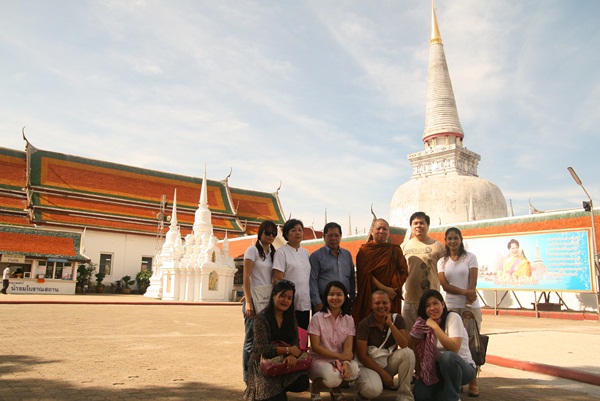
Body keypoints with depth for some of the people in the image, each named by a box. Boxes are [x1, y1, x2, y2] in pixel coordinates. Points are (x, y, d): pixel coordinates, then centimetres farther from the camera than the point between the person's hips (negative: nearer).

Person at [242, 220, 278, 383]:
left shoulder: (273, 252, 15)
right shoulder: (253, 250, -3)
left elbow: (274, 277, 14)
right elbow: (246, 276, -9)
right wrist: (248, 302, -14)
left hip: (270, 298, 6)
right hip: (256, 297, -6)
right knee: (252, 338, -2)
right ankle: (249, 376, 9)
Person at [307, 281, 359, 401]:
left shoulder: (349, 320, 3)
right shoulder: (317, 318, -8)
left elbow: (348, 346, -7)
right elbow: (315, 347, -12)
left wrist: (346, 363, -28)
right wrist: (339, 356, -20)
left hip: (341, 360, 4)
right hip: (319, 360, -3)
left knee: (354, 371, -29)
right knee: (333, 377, -35)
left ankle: (335, 389, 6)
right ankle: (315, 387, 3)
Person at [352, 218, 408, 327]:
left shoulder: (395, 250, 10)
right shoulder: (364, 251, 4)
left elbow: (404, 272, 5)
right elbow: (364, 274, -6)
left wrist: (394, 288, -9)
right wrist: (384, 288, -14)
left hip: (391, 297, 2)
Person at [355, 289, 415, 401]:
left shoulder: (397, 319, -4)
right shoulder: (364, 324, -14)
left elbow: (404, 345, -17)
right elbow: (362, 355, -14)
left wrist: (390, 324, -24)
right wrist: (383, 373, -16)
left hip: (389, 362, 4)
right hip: (370, 364, -4)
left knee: (408, 353, -25)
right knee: (373, 390, -34)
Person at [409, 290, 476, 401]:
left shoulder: (453, 317, -17)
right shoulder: (423, 323, -4)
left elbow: (453, 348, -29)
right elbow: (412, 344, 5)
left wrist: (435, 326, -28)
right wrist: (418, 369, 0)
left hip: (462, 368, -4)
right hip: (438, 368, 4)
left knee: (448, 356, -37)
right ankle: (445, 389, 12)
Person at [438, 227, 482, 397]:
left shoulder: (470, 257, 4)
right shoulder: (442, 262, 10)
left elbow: (473, 283, -4)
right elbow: (445, 285, -1)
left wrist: (468, 306, -12)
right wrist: (465, 292, -14)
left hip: (470, 306, -1)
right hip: (451, 307, 2)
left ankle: (473, 382, 8)